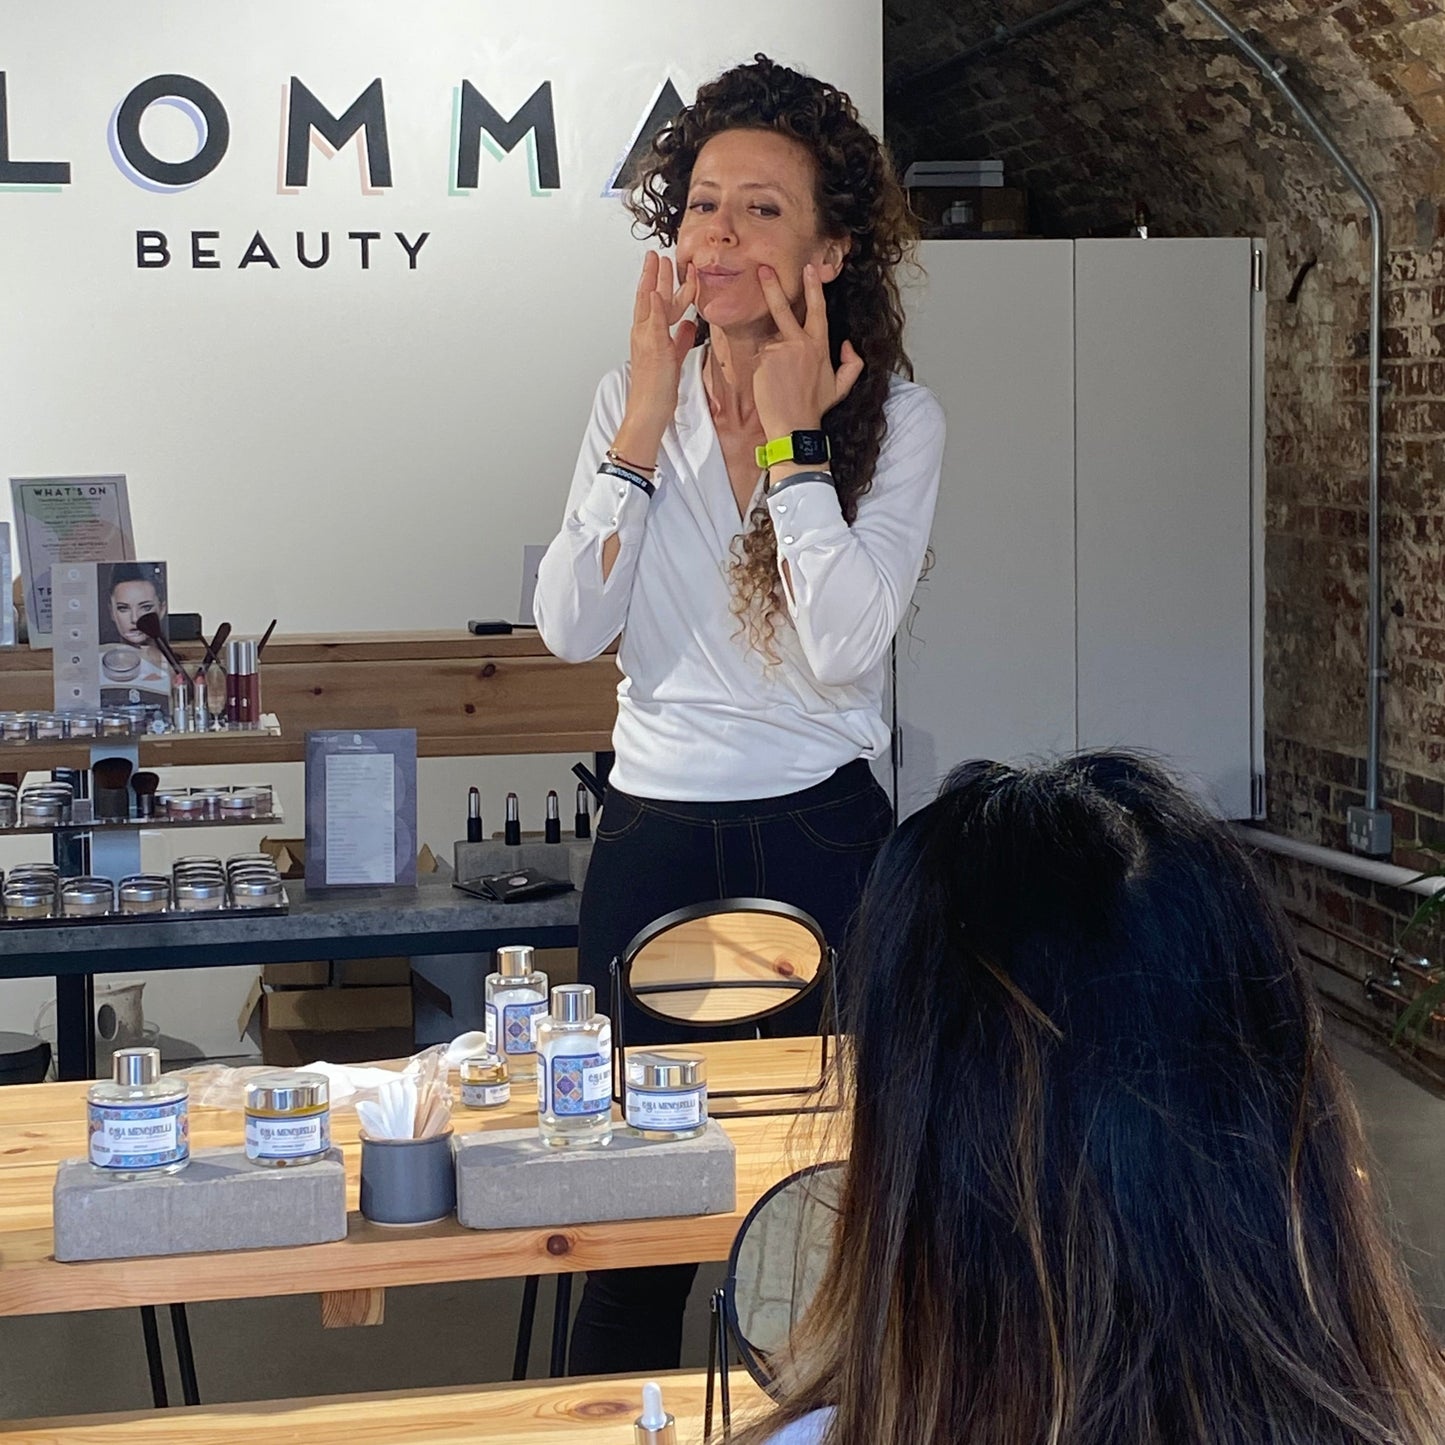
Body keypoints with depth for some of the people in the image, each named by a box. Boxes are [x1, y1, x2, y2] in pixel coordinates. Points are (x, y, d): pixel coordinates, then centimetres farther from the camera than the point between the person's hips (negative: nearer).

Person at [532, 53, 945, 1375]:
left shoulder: (896, 419, -5)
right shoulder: (636, 399, 4)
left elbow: (844, 651, -19)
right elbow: (570, 629, -6)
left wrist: (790, 434, -17)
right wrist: (644, 425, -11)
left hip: (820, 834, -2)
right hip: (653, 834, 3)